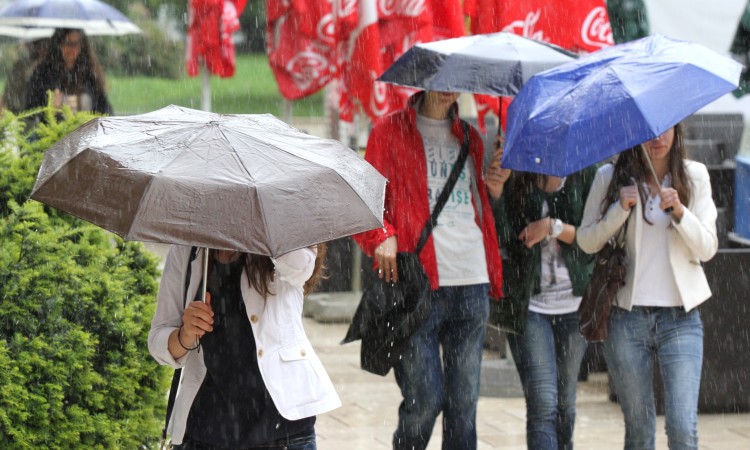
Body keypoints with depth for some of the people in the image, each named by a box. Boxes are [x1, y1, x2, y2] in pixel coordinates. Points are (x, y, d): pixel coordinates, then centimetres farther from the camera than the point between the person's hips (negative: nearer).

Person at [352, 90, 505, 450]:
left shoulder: (470, 138, 20)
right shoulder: (390, 131, 6)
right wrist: (381, 236, -15)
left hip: (471, 286, 4)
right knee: (424, 400, -9)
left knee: (464, 401, 3)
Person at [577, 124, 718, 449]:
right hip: (627, 316, 0)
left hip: (680, 315, 0)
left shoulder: (694, 176, 5)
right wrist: (621, 209, -13)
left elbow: (707, 249, 1)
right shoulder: (610, 178, 4)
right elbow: (586, 242, 2)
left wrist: (679, 212, -16)